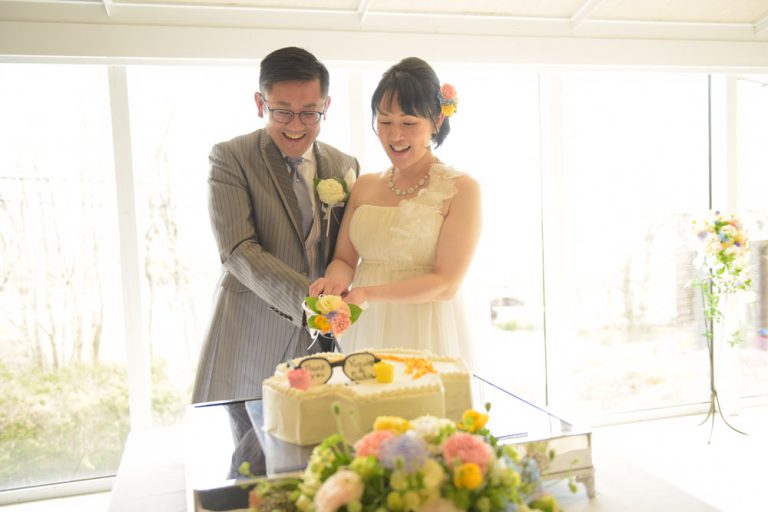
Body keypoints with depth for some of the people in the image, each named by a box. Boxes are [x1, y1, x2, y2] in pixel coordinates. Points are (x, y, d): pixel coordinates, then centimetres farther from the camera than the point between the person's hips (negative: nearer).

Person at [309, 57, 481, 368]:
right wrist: (337, 279, -16)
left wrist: (370, 294, -23)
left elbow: (446, 283, -11)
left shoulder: (461, 189, -6)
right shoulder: (363, 186, 9)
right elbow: (344, 258, 8)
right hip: (365, 335, 4)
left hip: (426, 339, -3)